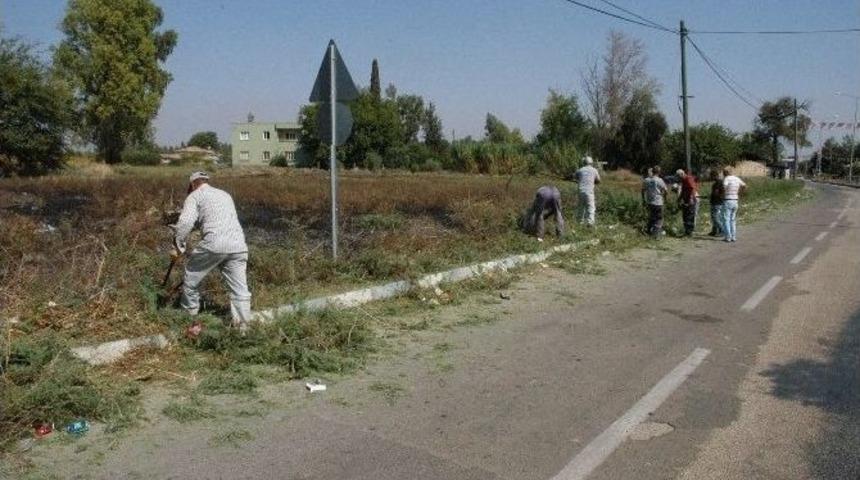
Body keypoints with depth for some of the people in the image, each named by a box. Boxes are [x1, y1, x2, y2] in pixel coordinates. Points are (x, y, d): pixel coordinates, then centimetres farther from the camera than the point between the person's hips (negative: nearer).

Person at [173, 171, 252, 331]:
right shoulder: (225, 195, 30)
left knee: (191, 278, 19)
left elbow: (185, 222, -6)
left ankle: (189, 315, 31)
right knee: (240, 289, 8)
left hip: (214, 243, -5)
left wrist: (178, 246, 4)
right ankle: (243, 326, 7)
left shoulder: (195, 195, 11)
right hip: (238, 245, 5)